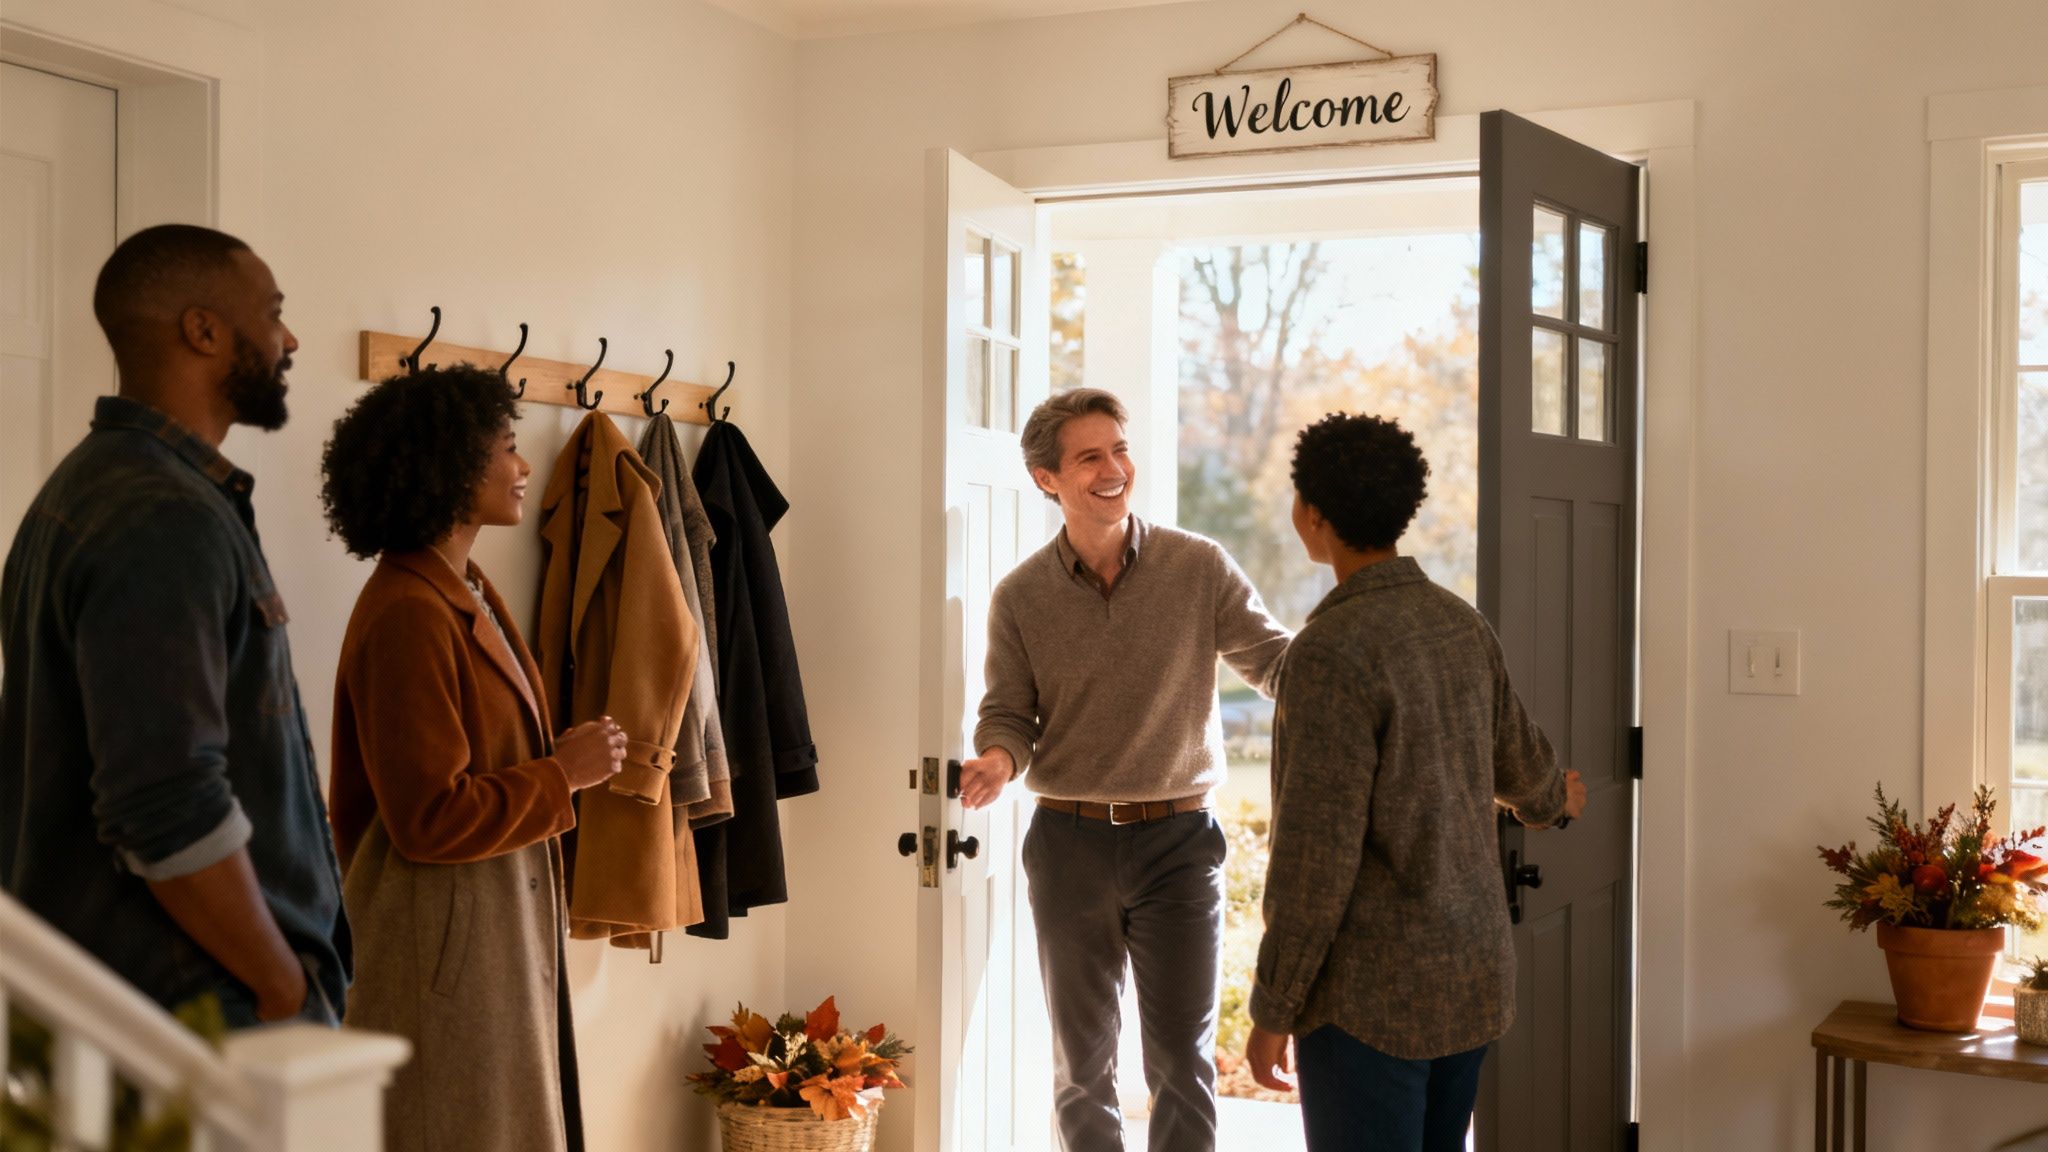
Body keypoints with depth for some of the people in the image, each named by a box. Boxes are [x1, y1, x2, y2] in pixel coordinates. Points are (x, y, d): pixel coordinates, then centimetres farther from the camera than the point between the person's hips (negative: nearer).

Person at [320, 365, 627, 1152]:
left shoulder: (469, 595, 10)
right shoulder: (408, 615, -20)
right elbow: (431, 820, -23)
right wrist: (562, 775, -15)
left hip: (500, 931, 10)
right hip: (441, 940, -10)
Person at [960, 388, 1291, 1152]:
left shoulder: (1199, 567, -2)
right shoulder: (1020, 596, 0)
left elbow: (1274, 660, -4)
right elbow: (1008, 712, 2)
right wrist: (999, 759, -21)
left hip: (1178, 838, -1)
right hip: (1070, 840, 1)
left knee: (1182, 1059, 4)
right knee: (1081, 1061, 13)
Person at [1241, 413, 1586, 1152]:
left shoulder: (1334, 650, -20)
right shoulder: (1461, 625, 5)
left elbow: (1316, 852, -21)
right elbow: (1517, 757, 23)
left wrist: (1272, 1011, -12)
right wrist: (1552, 798, 47)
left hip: (1372, 993, -8)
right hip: (1472, 975, 8)